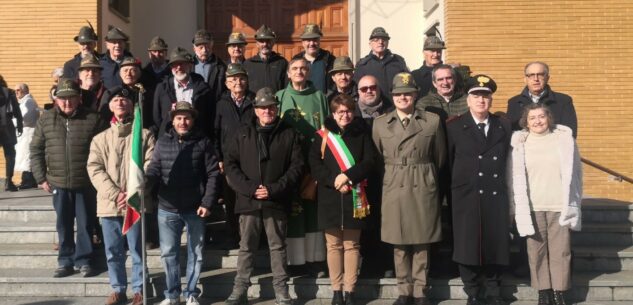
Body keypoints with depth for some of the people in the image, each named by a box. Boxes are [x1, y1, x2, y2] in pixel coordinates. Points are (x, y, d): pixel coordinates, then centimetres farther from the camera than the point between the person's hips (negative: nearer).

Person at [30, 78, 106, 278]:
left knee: (86, 224, 6)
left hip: (86, 184, -2)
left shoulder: (93, 119, -5)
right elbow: (36, 150, 7)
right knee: (64, 225, 11)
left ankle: (83, 261, 19)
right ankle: (65, 261, 23)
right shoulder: (46, 119, 3)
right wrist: (41, 178, 3)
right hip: (59, 183, 2)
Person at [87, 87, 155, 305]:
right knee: (113, 251, 9)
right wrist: (115, 194, -13)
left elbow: (150, 166, -4)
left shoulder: (145, 135, 5)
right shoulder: (100, 139, 12)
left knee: (137, 250, 3)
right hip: (109, 204, 2)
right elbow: (94, 169, 1)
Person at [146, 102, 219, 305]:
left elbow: (213, 174, -3)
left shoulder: (203, 142, 0)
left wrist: (208, 202, -10)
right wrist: (144, 180, -22)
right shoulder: (162, 142, 5)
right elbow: (154, 170, 1)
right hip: (167, 208, 1)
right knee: (168, 252, 8)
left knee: (195, 253, 9)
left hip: (195, 209, -1)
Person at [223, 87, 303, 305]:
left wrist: (274, 189, -11)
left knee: (278, 247, 8)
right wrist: (249, 188, -10)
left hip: (277, 201, -1)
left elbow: (297, 166, -1)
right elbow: (230, 164, 3)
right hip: (248, 200, 1)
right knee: (246, 247, 9)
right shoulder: (243, 133, 7)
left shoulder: (289, 134, 3)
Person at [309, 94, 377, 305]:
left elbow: (370, 160, -2)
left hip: (354, 197, 0)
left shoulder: (362, 133, 7)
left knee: (351, 245, 3)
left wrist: (348, 176, -14)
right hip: (329, 197, 0)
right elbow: (314, 163, -1)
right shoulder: (323, 135, 6)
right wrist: (333, 181, -14)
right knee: (333, 245, 4)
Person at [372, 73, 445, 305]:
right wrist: (393, 175, 11)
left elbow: (440, 158, 8)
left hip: (423, 189, -1)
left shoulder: (432, 121, 2)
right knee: (399, 245, 6)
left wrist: (425, 177, 11)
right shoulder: (380, 124, 6)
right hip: (394, 189, 1)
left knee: (422, 244, 4)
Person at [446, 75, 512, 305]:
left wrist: (504, 188, 5)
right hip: (467, 198, -2)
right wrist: (453, 192, 1)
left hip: (496, 198, 2)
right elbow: (448, 163, 4)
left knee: (495, 245, 8)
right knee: (468, 247, 3)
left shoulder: (504, 127, 10)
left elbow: (508, 161, 10)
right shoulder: (455, 127, 4)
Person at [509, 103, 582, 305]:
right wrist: (518, 206, 3)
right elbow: (514, 177, 5)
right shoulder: (520, 143, 3)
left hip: (559, 205, 0)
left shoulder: (564, 139, 3)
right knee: (536, 251, 2)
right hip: (532, 207, 0)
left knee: (560, 251, 1)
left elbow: (575, 172, 7)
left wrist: (573, 203, 5)